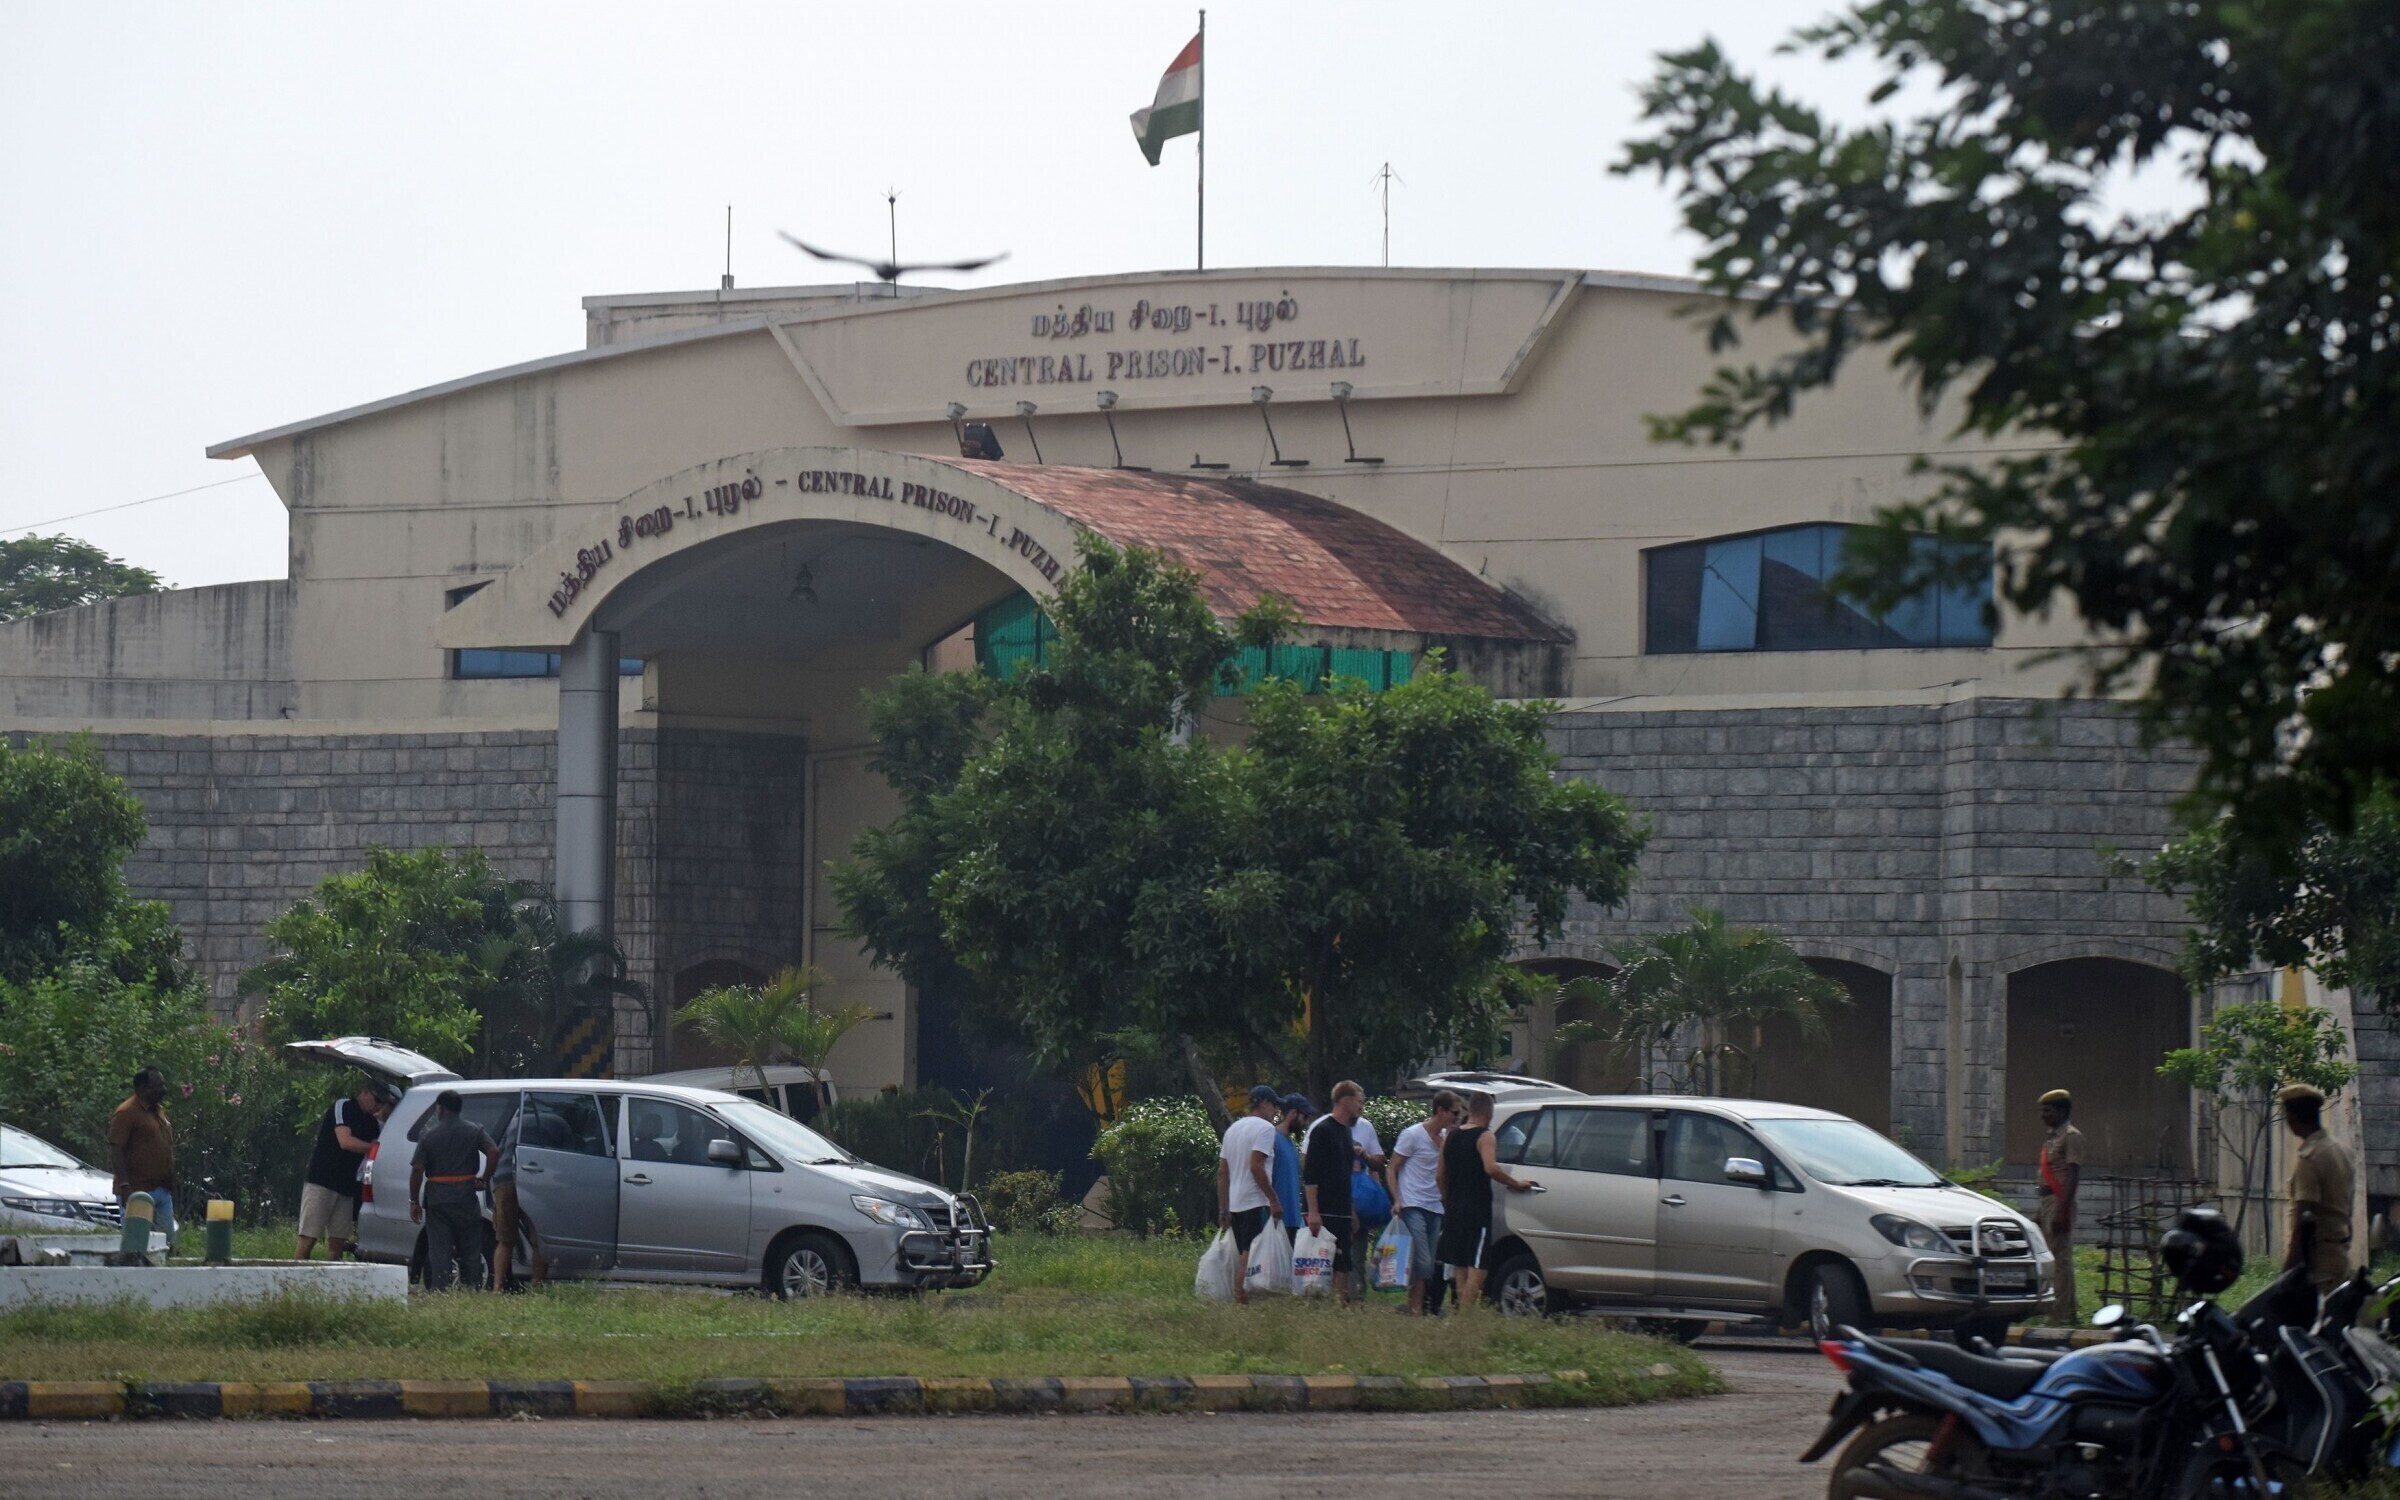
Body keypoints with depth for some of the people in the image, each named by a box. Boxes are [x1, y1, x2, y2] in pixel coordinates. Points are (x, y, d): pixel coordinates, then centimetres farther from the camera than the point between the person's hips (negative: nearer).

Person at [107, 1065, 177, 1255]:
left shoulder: (159, 1111, 17)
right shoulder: (127, 1113, -11)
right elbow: (116, 1151, -16)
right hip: (137, 1192, -9)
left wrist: (170, 1186, 21)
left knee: (167, 1243, 8)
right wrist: (125, 1186, -24)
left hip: (162, 1192, 9)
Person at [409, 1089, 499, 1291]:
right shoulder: (474, 1131, 2)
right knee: (470, 1250, 7)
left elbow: (417, 1170, -5)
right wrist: (483, 1178, 2)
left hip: (437, 1199, -1)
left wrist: (414, 1201, 2)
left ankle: (439, 1290, -6)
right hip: (465, 1197, 1)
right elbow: (494, 1152, -11)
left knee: (439, 1250, 1)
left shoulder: (430, 1136, 0)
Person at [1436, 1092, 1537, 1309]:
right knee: (1477, 1267, -8)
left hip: (1453, 1208, 7)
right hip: (1476, 1209, -7)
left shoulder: (1451, 1138, 13)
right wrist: (1515, 1184, -13)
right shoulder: (1485, 1137, -9)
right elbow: (1491, 1168, -24)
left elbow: (1441, 1175, 17)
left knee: (1459, 1266, 13)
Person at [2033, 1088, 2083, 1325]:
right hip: (2047, 1201, 10)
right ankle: (2054, 1313, 16)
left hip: (2060, 1201, -10)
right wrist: (2039, 1212, 22)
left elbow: (2073, 1176, -16)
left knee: (2061, 1259, -10)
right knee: (2048, 1259, 11)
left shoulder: (2071, 1137, -9)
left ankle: (2064, 1315, -10)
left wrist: (2061, 1211, -22)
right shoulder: (2051, 1137, 19)